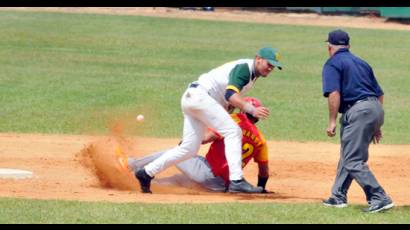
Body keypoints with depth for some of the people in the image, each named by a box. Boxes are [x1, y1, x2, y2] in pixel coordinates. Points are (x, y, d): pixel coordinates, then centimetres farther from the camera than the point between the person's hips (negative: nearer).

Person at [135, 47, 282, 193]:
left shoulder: (252, 74, 19)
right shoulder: (245, 67, -12)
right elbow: (230, 95, -26)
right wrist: (251, 110, -36)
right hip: (199, 95, -10)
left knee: (189, 149, 9)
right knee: (233, 131, -16)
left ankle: (147, 173, 16)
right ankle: (236, 181, -24)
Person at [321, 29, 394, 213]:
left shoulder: (332, 64, 2)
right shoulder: (361, 63, 25)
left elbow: (334, 94, -13)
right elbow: (380, 94, 24)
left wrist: (332, 121, -11)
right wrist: (376, 125, 28)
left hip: (358, 111, -9)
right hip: (376, 109, 9)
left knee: (353, 161, -10)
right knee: (348, 154, 21)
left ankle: (379, 198, -19)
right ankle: (338, 197, 27)